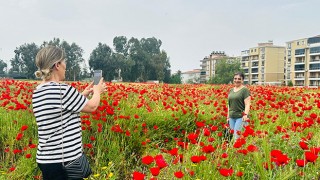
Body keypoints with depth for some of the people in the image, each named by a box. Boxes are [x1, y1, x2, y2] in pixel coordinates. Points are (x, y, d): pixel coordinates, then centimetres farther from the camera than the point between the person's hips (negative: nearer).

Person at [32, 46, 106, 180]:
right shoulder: (63, 90, -20)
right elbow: (92, 107, -4)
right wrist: (97, 91, 15)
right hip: (65, 161, -8)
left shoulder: (37, 93, 5)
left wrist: (83, 95, 22)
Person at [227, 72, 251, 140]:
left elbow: (247, 104, -12)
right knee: (232, 135, 7)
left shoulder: (245, 90, -5)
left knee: (237, 136, -14)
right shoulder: (231, 90, 14)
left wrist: (245, 114, -24)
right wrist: (228, 116, 18)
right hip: (232, 117, 7)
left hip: (241, 117, -7)